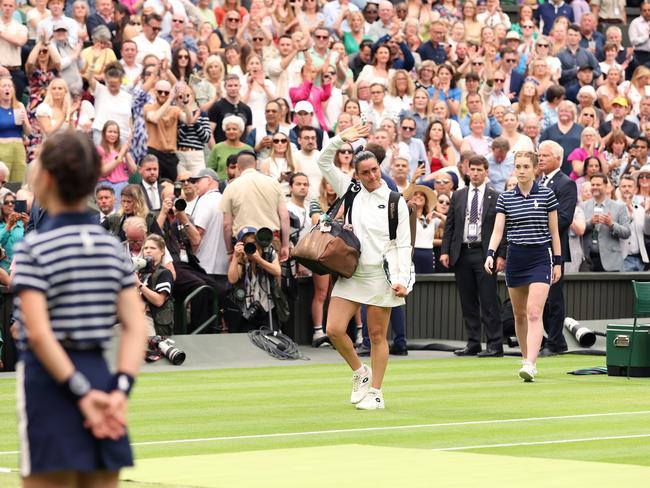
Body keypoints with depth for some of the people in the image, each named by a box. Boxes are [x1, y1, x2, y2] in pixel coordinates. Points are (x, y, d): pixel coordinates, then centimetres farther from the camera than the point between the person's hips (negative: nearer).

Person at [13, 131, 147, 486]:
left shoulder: (34, 248, -9)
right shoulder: (111, 246, 9)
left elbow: (38, 333, -18)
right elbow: (136, 327, 1)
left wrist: (81, 393, -16)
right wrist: (121, 389, -6)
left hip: (50, 379, -6)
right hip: (100, 374, 6)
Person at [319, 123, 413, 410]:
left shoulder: (396, 202, 1)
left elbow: (404, 245, 0)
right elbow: (324, 163, 7)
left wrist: (402, 279, -8)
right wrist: (341, 140, -7)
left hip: (381, 276, -3)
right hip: (350, 275, 3)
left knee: (377, 335, 2)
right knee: (334, 329, -5)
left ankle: (375, 392, 11)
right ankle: (360, 372, 18)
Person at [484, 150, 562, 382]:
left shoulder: (546, 194, 0)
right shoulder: (505, 198, 5)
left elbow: (554, 231, 4)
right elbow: (498, 230, -1)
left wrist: (558, 261, 2)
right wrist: (490, 254, -18)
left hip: (540, 258, -3)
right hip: (515, 259, 3)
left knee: (534, 313, -16)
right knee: (519, 315, 11)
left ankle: (530, 365, -23)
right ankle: (526, 358, 25)